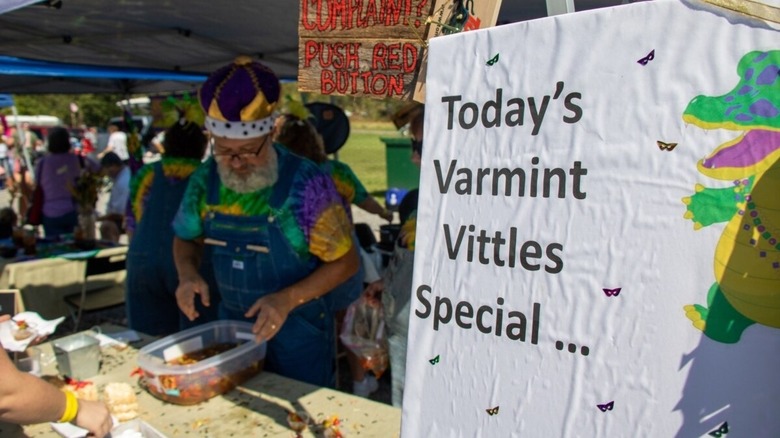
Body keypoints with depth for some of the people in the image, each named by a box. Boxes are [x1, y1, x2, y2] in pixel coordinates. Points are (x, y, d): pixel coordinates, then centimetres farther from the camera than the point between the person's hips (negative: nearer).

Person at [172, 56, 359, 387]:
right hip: (232, 325, 5)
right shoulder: (206, 180, -7)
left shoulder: (305, 183, -21)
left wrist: (288, 299, -26)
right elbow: (187, 239, 10)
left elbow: (345, 262, -14)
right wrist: (188, 274, -11)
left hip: (297, 332, -4)